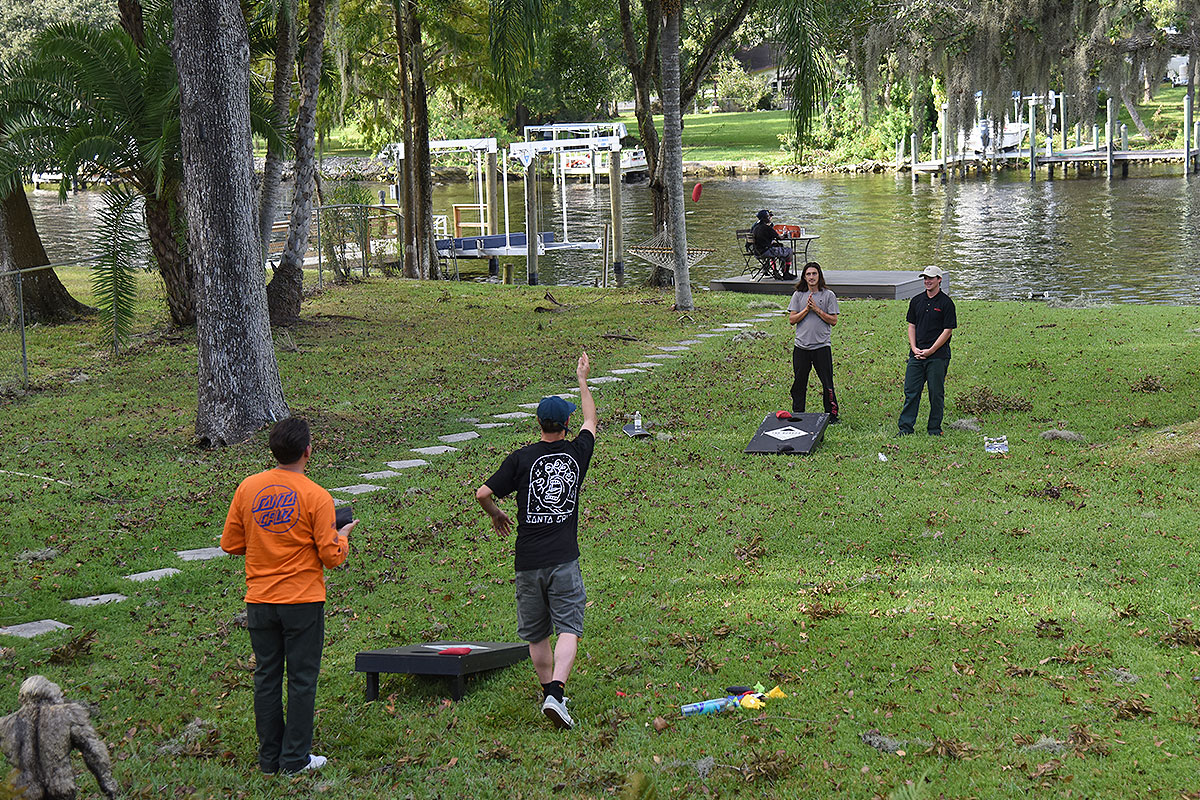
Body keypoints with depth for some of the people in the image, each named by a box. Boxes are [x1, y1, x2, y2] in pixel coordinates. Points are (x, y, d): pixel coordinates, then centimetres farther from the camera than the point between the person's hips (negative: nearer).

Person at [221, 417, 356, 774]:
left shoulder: (248, 488, 0)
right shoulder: (316, 497, -12)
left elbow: (230, 543, 6)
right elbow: (332, 557, -10)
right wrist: (343, 536, 10)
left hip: (259, 601, 4)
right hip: (303, 602, -4)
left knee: (266, 678, 12)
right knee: (301, 680, 6)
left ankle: (269, 758, 18)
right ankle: (295, 758, 9)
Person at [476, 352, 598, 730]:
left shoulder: (522, 458, -2)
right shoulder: (577, 453, 4)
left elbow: (483, 493, -3)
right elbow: (591, 421, 25)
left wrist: (496, 514, 18)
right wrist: (583, 380, 38)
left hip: (528, 562, 1)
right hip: (564, 560, -1)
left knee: (536, 635, 13)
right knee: (568, 629, -6)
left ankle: (550, 693, 21)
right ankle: (556, 692, -24)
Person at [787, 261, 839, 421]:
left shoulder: (828, 295, 1)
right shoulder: (798, 295, 6)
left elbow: (833, 320, -2)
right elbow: (792, 319, 2)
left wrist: (817, 309, -11)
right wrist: (806, 309, -10)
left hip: (822, 346, -2)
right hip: (801, 346, 2)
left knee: (827, 383, -2)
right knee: (799, 383, 8)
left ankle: (832, 414, 9)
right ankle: (797, 415, 20)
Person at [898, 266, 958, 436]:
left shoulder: (946, 302, -4)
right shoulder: (916, 301, 12)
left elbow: (948, 330, -7)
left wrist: (930, 351, -11)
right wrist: (914, 348, -1)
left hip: (938, 356, -4)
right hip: (916, 354, 5)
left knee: (936, 393, 2)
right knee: (911, 391, 2)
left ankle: (934, 428, 11)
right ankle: (905, 427, 6)